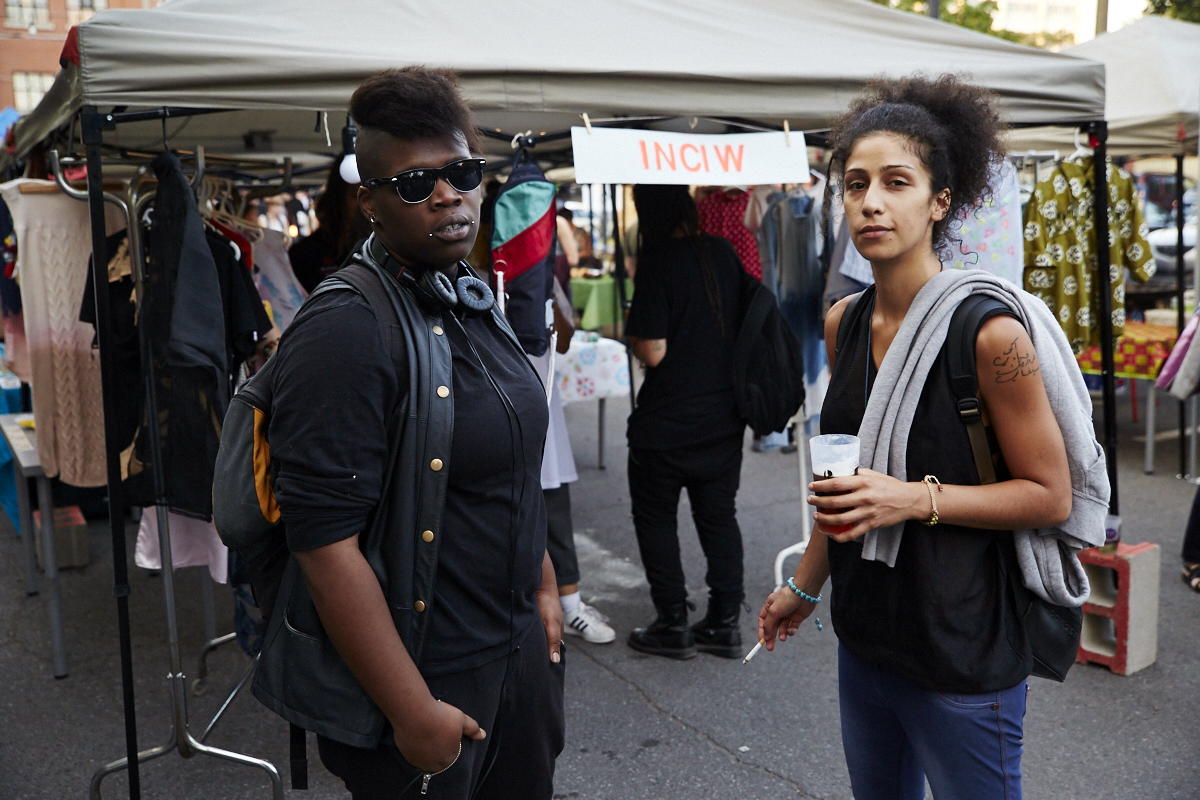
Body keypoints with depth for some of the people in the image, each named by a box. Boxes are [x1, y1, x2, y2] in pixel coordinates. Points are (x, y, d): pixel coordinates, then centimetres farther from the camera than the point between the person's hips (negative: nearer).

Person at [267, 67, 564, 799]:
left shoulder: (476, 303, 7)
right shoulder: (346, 331, -20)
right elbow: (326, 544, -24)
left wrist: (545, 587, 16)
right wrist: (412, 711, -21)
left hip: (520, 643, 8)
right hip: (427, 675, -8)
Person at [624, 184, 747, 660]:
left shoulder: (657, 263, -18)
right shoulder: (723, 253, 1)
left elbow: (653, 352, -20)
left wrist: (631, 333, -1)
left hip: (666, 425, -6)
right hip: (723, 419, 6)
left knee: (655, 518, 11)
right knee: (719, 516, 15)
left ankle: (673, 625, 17)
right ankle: (724, 623, 20)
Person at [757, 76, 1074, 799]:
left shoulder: (989, 331, -18)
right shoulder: (844, 323, 2)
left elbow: (1051, 496, -12)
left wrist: (919, 499, -25)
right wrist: (806, 586, 20)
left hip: (963, 654, -6)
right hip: (865, 634, 7)